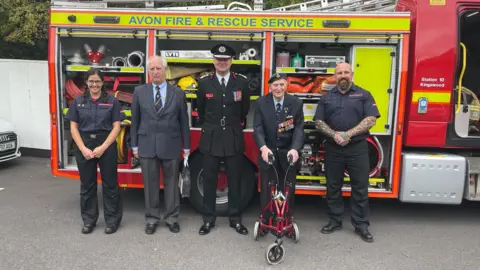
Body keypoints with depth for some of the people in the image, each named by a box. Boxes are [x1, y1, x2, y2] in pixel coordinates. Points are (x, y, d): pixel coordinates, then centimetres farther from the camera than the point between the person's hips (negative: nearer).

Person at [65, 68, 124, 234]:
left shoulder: (112, 101, 1)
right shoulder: (78, 101, 6)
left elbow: (116, 127, -4)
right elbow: (73, 127, 3)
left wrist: (103, 147, -13)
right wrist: (83, 149, -9)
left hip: (107, 146, -2)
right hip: (84, 146, 2)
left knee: (110, 184, 3)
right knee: (87, 184, 10)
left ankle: (112, 220, 15)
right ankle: (89, 220, 23)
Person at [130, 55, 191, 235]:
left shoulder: (178, 93, 2)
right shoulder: (139, 92, 4)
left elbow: (184, 121, 4)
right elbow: (135, 120, 6)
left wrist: (186, 146, 3)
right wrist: (134, 145, 3)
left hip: (171, 145, 0)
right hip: (147, 145, 1)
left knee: (171, 183, 8)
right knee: (150, 184, 8)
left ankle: (171, 218, 22)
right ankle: (152, 218, 22)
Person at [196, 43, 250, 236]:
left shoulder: (241, 82, 0)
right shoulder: (204, 82, 1)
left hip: (234, 139, 0)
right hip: (211, 139, 0)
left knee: (234, 181, 8)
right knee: (209, 181, 7)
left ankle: (235, 219, 22)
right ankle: (208, 220, 20)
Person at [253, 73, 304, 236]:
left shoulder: (296, 103, -3)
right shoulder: (261, 103, -4)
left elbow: (299, 129, -10)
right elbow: (258, 128, -12)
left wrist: (295, 149, -27)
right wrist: (263, 147, -29)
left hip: (288, 153, 1)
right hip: (268, 152, 0)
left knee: (288, 189, 9)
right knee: (266, 189, 7)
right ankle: (264, 222, 22)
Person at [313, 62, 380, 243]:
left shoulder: (364, 95, 4)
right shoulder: (326, 97, 10)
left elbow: (371, 119, -6)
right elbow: (319, 122, 5)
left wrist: (349, 134, -17)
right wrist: (334, 135, -13)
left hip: (357, 148, -2)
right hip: (333, 148, 2)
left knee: (360, 187, 3)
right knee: (333, 186, 9)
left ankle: (361, 224, 14)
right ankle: (334, 221, 22)